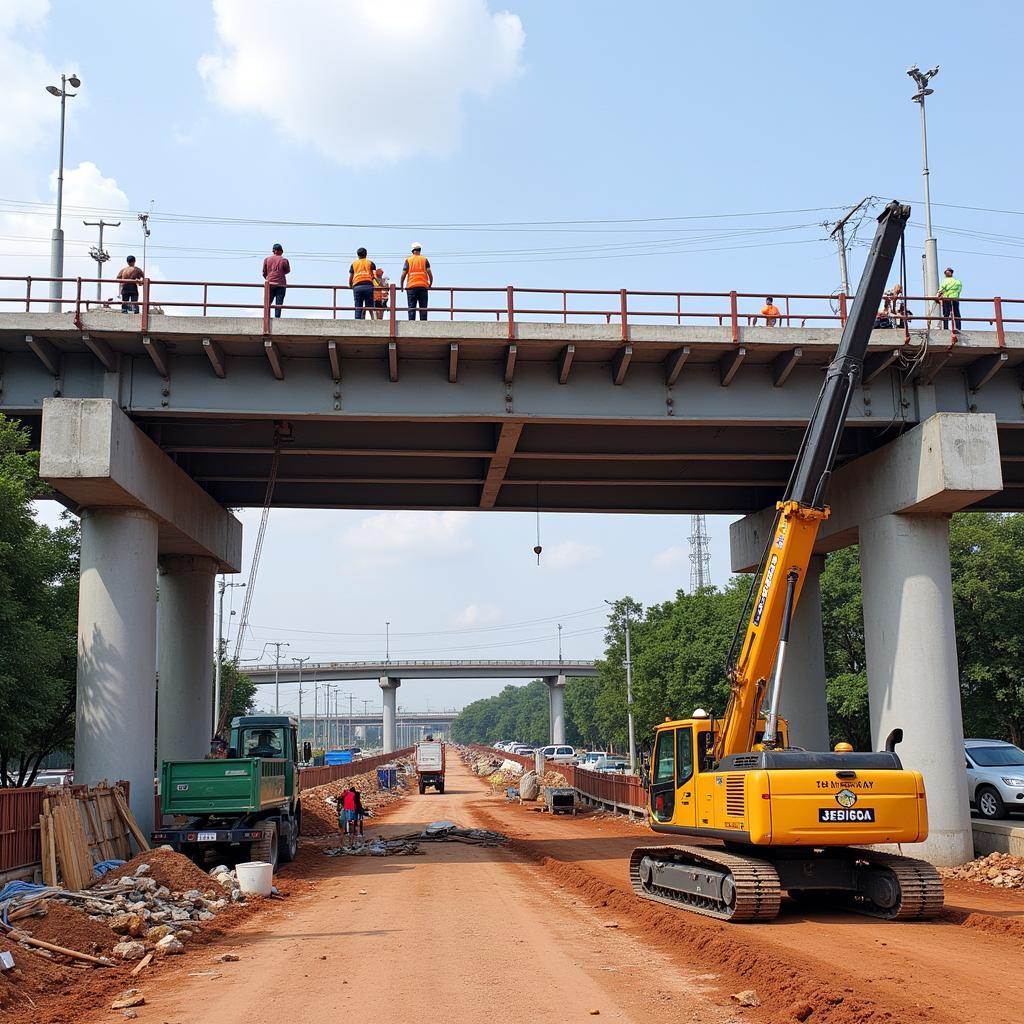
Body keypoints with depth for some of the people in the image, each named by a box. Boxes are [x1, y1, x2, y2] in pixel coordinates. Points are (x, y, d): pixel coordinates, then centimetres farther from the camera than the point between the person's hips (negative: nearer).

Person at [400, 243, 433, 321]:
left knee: (411, 308, 0)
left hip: (411, 287, 0)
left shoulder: (408, 260, 6)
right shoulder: (425, 259, 7)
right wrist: (430, 285, 11)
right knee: (423, 308, 1)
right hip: (423, 286, 1)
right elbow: (430, 273, -1)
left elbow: (403, 274, 0)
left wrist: (401, 286, 10)